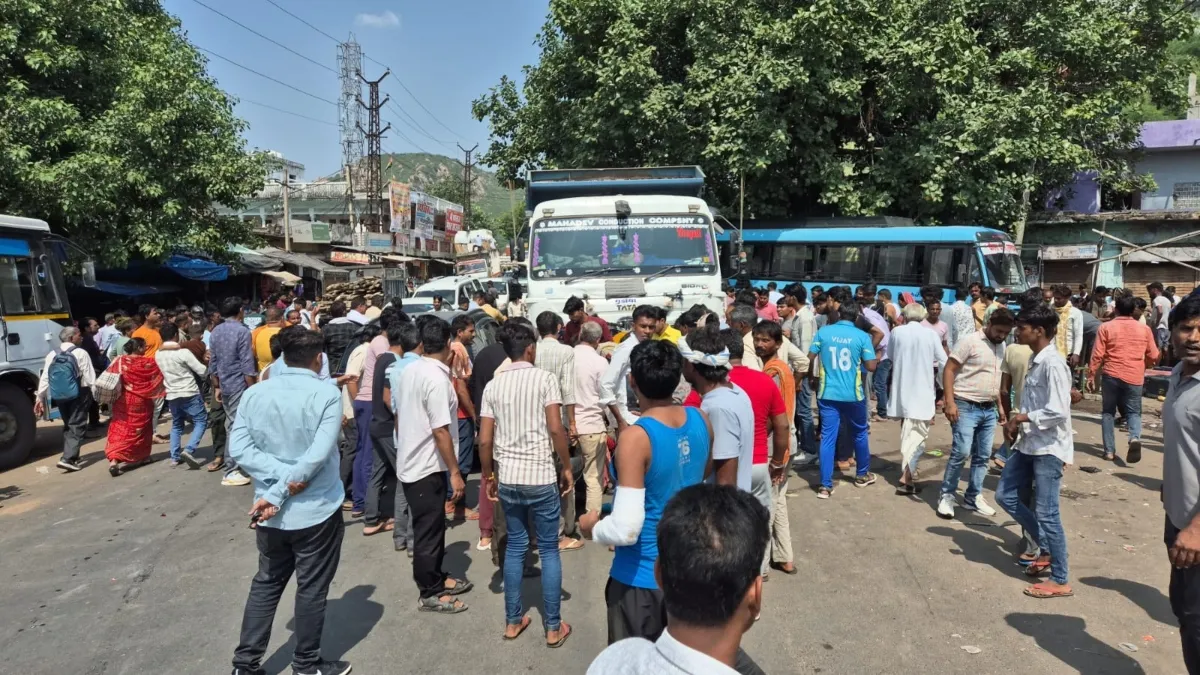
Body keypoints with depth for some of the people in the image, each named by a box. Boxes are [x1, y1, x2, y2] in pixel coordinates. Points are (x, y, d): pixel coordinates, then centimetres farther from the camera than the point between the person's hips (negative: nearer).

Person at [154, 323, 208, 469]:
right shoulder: (183, 352, -15)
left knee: (176, 425, 19)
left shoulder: (158, 354, 3)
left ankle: (175, 457, 17)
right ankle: (189, 450, -16)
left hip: (171, 394, 6)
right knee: (201, 421, 2)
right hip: (189, 393, -6)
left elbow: (163, 372, 16)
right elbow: (202, 371, -13)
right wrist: (208, 372, 9)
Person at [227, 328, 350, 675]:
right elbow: (318, 454, -23)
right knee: (312, 589, 11)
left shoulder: (254, 393, -1)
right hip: (317, 510, -4)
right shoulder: (327, 393, -15)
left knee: (265, 585, 21)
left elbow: (238, 447, -8)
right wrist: (278, 493, -19)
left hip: (270, 514, 4)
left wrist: (280, 476, -15)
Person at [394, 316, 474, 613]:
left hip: (410, 463, 9)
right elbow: (440, 431, -24)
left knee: (432, 525, 20)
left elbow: (399, 417, 14)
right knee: (429, 530, 4)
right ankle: (430, 593, 17)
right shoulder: (437, 378, -22)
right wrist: (455, 472, -18)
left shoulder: (407, 372, 5)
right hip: (427, 467, -9)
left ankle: (436, 579, 33)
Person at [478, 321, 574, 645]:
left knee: (514, 548, 15)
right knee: (549, 550, 7)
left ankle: (513, 621, 23)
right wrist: (566, 467, -3)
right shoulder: (545, 378, -7)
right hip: (541, 477, -3)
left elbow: (484, 440, 2)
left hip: (508, 478, 4)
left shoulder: (493, 385, 4)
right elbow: (556, 428, -15)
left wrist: (490, 476, 15)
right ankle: (553, 627, 14)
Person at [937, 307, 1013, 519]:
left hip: (989, 410, 7)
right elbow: (949, 370, -13)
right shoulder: (970, 343, -10)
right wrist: (950, 402, -20)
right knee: (961, 452, -11)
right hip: (966, 407, -7)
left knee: (983, 456, 10)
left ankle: (973, 497, 21)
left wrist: (1000, 406, 19)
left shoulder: (1001, 347, 12)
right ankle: (946, 495, 2)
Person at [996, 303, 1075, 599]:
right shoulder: (1035, 361, 10)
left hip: (1049, 448, -10)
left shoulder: (1053, 364, -19)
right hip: (1029, 444, 10)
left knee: (1046, 513, -2)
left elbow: (1058, 412, -26)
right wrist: (1016, 423, 2)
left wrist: (1021, 417, -14)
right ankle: (1046, 550, 27)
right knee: (1005, 495, 13)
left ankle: (1060, 581, 12)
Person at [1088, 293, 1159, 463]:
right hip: (1135, 377, 1)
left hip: (1111, 375, -1)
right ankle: (1135, 437, -18)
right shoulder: (1144, 329, 4)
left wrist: (1091, 376, 1)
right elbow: (1154, 356, 8)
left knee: (1108, 412, 11)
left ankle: (1109, 450, 8)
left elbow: (1097, 355, -7)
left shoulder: (1106, 327, -3)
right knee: (1133, 412, 12)